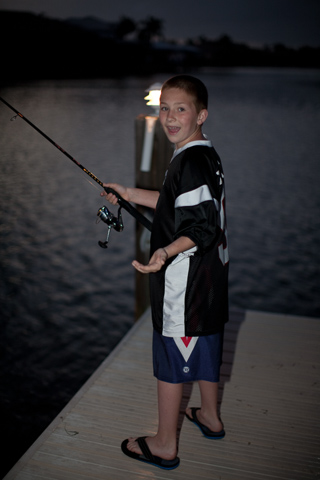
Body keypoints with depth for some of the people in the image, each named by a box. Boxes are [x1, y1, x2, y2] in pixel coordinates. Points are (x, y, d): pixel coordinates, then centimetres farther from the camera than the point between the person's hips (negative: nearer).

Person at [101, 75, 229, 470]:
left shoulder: (191, 162, -21)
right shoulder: (207, 155, 10)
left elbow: (202, 228, -26)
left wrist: (167, 251, -41)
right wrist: (131, 194, 25)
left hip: (184, 285, -10)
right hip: (208, 277, 10)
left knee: (171, 358, 3)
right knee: (203, 346, 23)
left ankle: (165, 445, 19)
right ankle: (210, 417, 42)